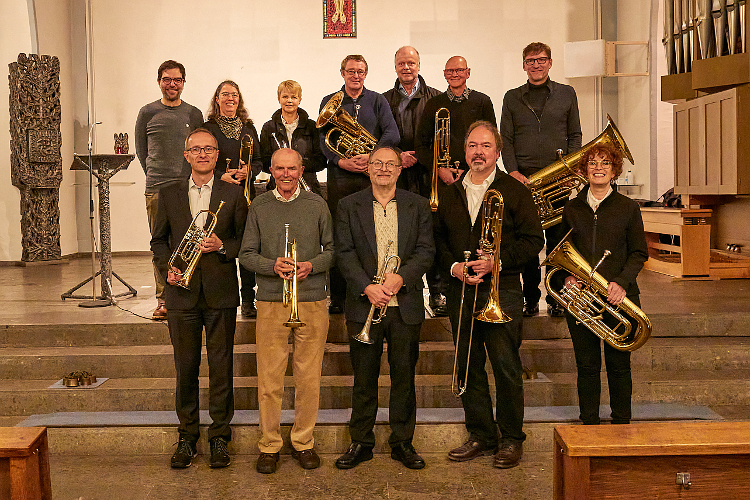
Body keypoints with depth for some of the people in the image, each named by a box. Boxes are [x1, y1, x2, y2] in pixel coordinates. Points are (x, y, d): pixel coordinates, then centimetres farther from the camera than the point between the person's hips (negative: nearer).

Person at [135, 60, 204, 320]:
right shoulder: (147, 113, 9)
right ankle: (163, 300, 7)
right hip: (156, 189, 0)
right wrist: (155, 174, 12)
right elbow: (140, 150, 17)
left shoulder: (194, 114, 11)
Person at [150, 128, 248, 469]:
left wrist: (223, 246, -14)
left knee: (221, 367, 5)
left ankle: (219, 437, 18)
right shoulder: (169, 194, 9)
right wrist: (166, 268, -4)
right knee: (185, 367, 8)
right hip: (182, 292, 2)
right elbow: (159, 239, 13)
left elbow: (246, 241, 5)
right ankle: (187, 437, 22)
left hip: (221, 293, -1)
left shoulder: (233, 194, 4)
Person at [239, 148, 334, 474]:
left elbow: (332, 249, 9)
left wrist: (312, 265, -11)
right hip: (270, 303, 0)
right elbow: (246, 255, 6)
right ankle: (269, 445, 17)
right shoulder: (259, 206, 7)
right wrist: (273, 265, -13)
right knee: (269, 379, 2)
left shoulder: (317, 205, 7)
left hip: (312, 303, 0)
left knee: (309, 377, 6)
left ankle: (303, 442, 21)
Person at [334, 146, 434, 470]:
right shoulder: (349, 206, 5)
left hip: (406, 306, 1)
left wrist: (400, 277, -16)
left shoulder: (418, 206, 8)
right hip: (363, 305, -1)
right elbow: (344, 253, -2)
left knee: (404, 376, 8)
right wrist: (367, 287, -16)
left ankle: (402, 443, 22)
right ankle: (361, 443, 21)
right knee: (364, 378, 7)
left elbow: (426, 251, 1)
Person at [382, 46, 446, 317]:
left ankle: (437, 293, 7)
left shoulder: (434, 98, 10)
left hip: (427, 175, -1)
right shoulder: (384, 100, 14)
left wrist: (417, 155, -11)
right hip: (396, 177, 1)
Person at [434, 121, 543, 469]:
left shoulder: (515, 191, 1)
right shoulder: (450, 194, 13)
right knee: (469, 366, 8)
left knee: (507, 368, -1)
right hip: (460, 291, 4)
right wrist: (453, 266, -4)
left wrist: (497, 260, -14)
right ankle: (480, 436, 21)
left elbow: (533, 241, -2)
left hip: (502, 291, -4)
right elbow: (438, 240, 14)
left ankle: (512, 440, 13)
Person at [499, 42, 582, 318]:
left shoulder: (566, 94, 12)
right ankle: (530, 298, 10)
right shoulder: (512, 97, 11)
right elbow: (506, 139, 7)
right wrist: (514, 172, -7)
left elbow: (575, 135, 11)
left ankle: (556, 299, 10)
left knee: (558, 239, 0)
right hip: (523, 178, 0)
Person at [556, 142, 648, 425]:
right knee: (586, 365, 6)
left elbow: (639, 253, 2)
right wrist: (567, 276, -5)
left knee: (618, 365, 5)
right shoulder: (572, 208, 9)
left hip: (618, 298, -1)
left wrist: (622, 282, -14)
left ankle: (622, 424, 19)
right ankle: (589, 424, 17)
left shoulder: (628, 208, 3)